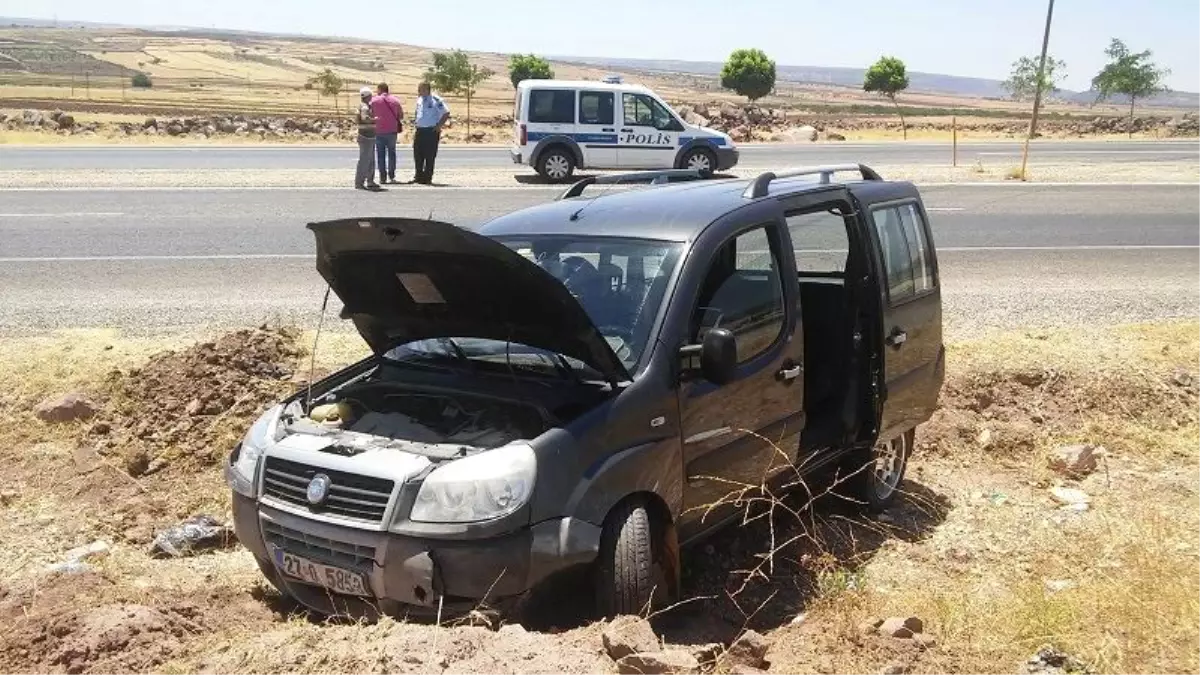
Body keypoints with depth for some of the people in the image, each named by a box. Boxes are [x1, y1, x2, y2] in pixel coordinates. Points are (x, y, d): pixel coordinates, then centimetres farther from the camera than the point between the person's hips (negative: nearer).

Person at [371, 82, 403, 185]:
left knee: (380, 154, 6)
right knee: (391, 153, 11)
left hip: (379, 131, -2)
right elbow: (401, 116, 7)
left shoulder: (374, 100, -5)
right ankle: (391, 176, 6)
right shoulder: (395, 100, 2)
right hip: (392, 130, 2)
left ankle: (383, 177, 3)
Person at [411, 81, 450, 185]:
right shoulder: (419, 99, 12)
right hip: (419, 131, 7)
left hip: (431, 131, -7)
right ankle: (419, 176, 19)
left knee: (429, 156, -2)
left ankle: (427, 177, 5)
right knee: (418, 155, 8)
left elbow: (446, 113, -10)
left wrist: (439, 126, -11)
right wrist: (415, 120, 11)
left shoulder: (436, 100, -10)